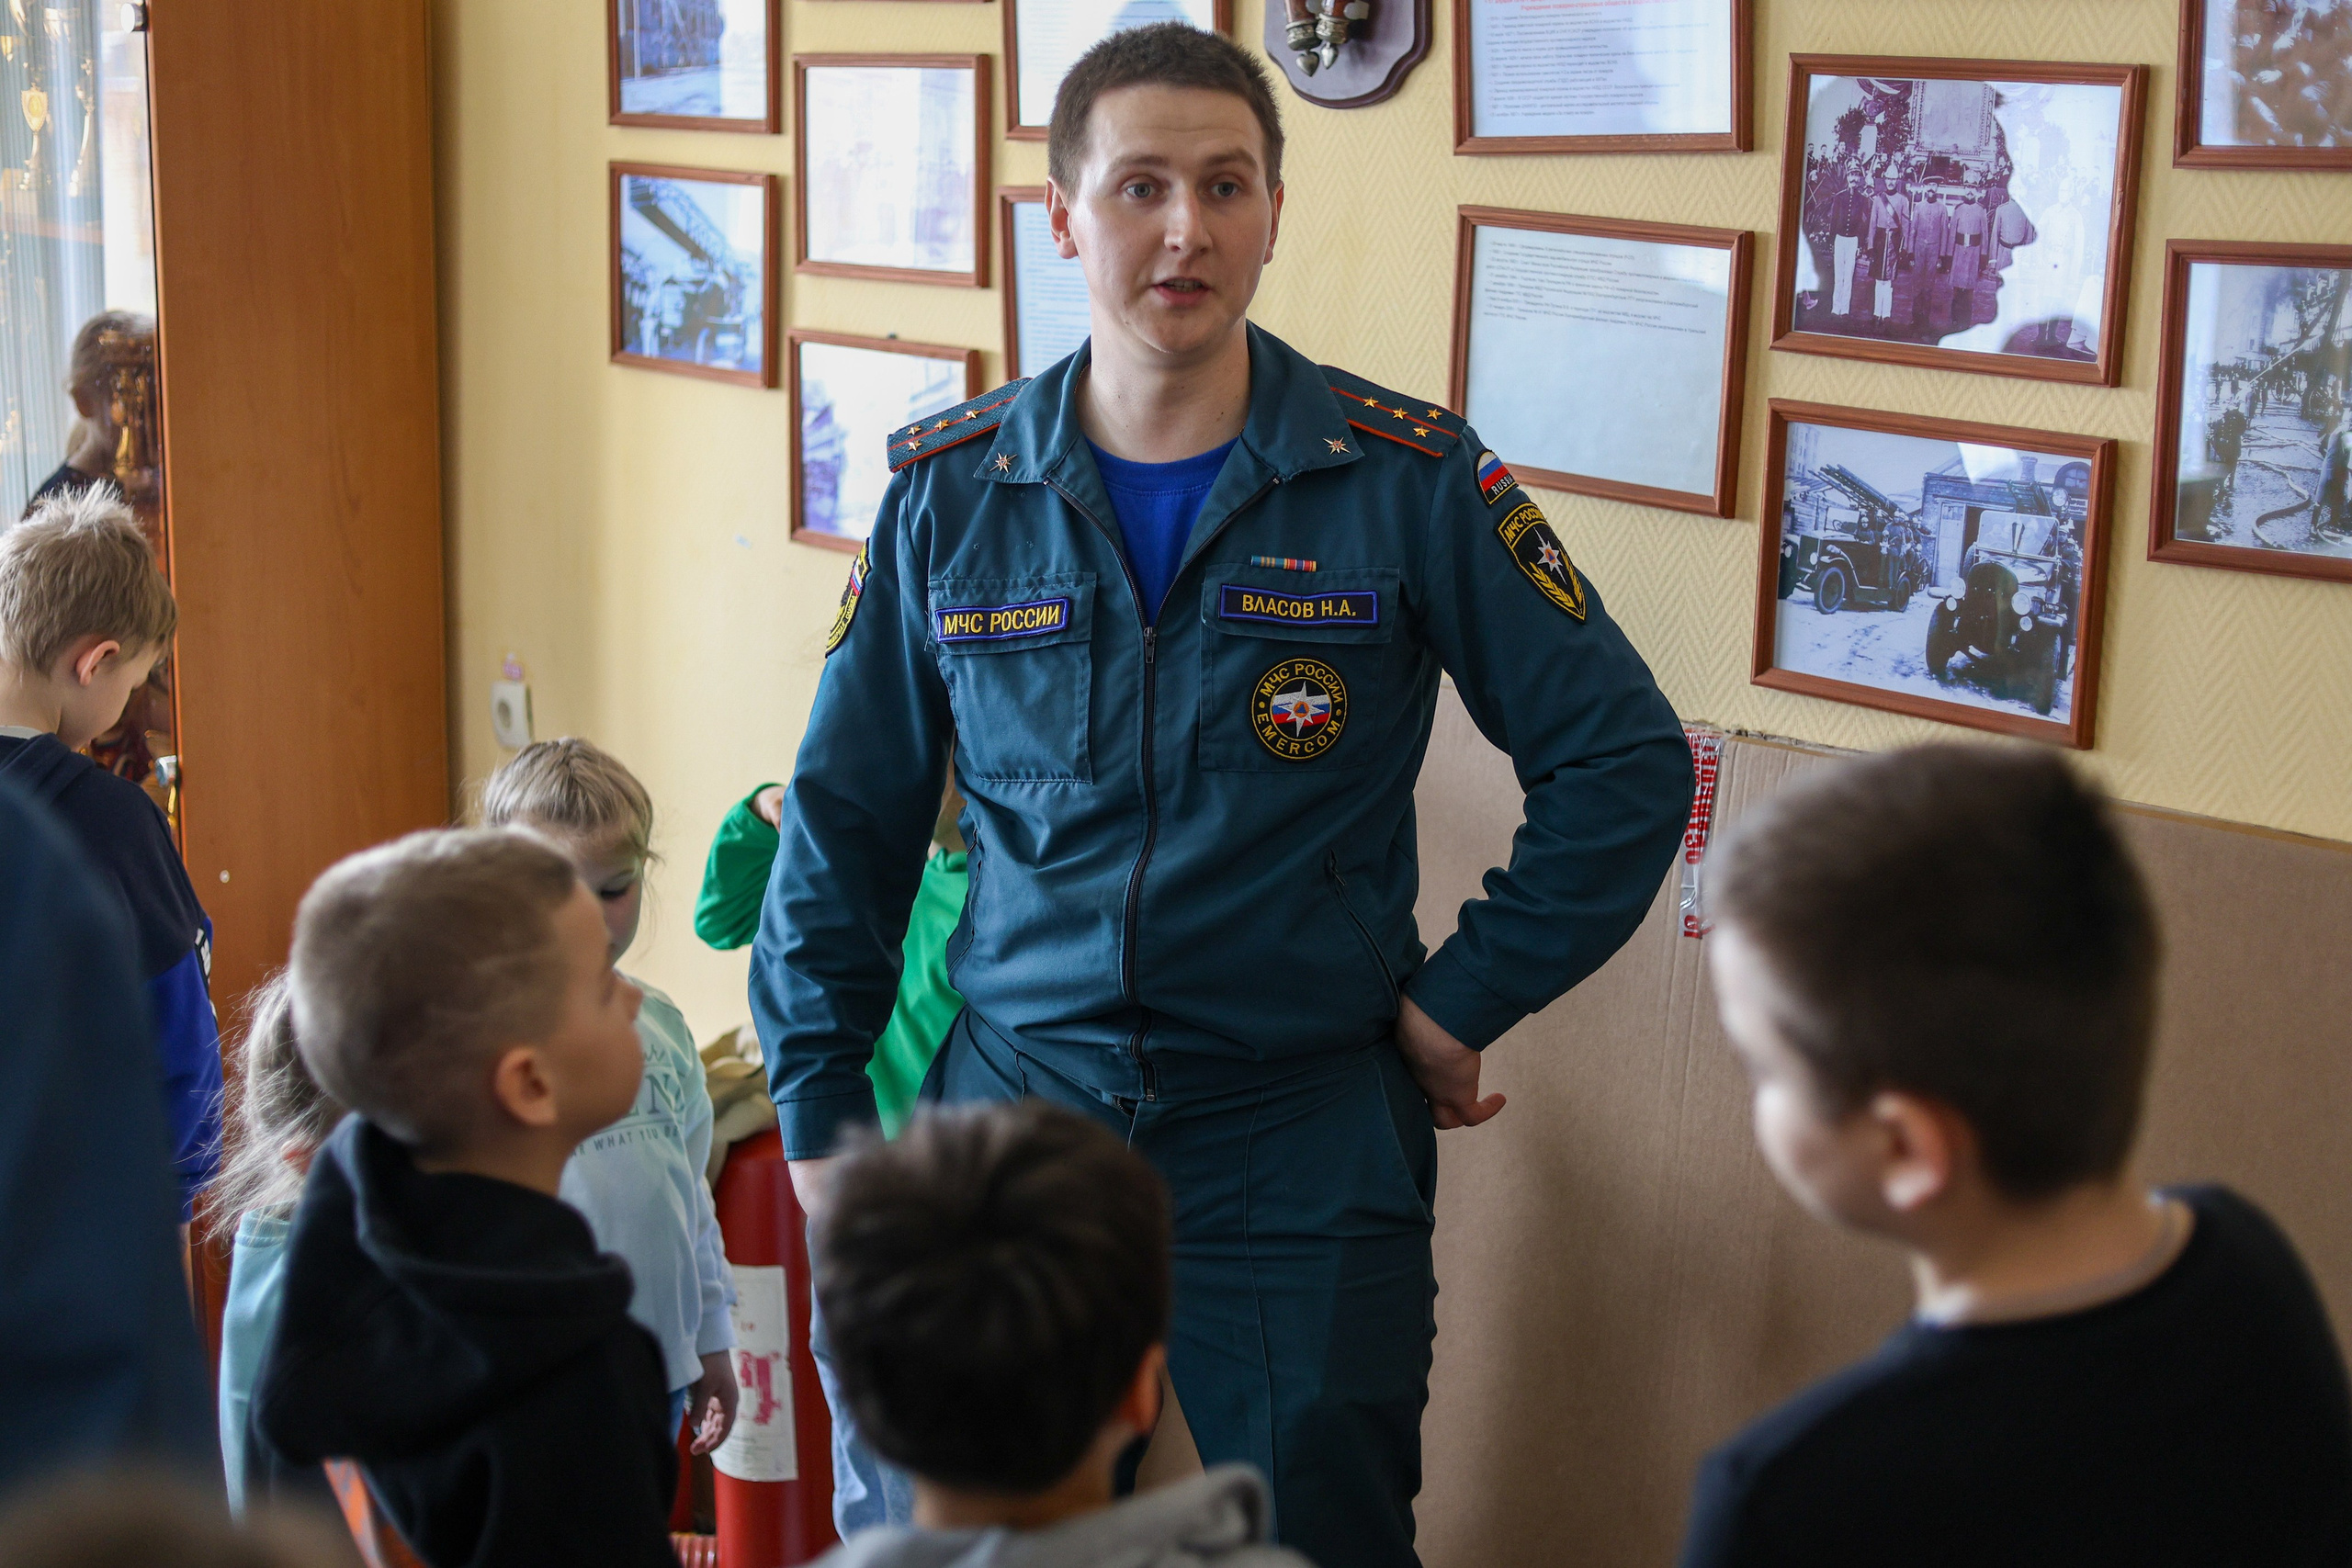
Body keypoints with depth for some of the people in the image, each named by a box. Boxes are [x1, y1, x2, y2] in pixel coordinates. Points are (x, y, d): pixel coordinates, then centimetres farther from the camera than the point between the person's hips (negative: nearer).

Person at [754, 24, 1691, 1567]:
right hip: (1014, 1107, 2)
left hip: (1306, 1146, -2)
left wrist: (1462, 1001, -5)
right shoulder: (951, 490, 0)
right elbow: (848, 817, 8)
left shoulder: (1410, 481, -7)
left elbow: (1625, 762, -3)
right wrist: (818, 1114, 5)